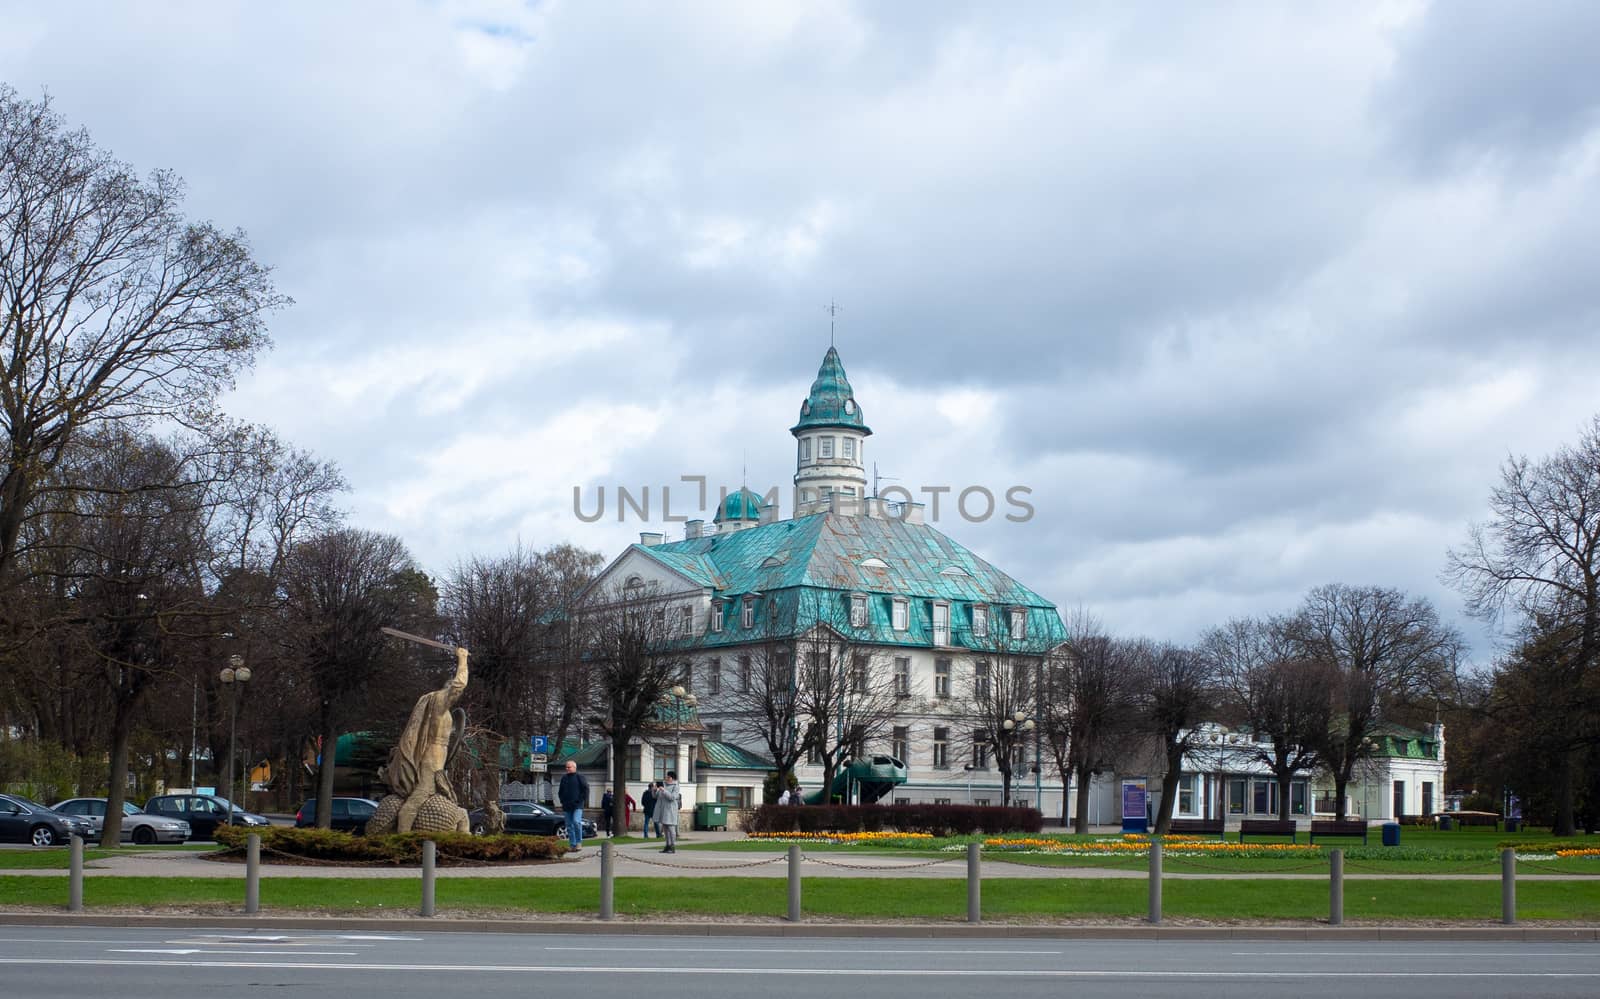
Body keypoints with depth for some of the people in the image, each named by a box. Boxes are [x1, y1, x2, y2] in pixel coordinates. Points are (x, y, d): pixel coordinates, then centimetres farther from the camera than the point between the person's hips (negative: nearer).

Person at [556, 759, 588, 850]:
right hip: (567, 806, 6)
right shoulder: (564, 777, 14)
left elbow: (586, 788, -4)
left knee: (576, 822, -21)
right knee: (569, 826, 5)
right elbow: (560, 791, 24)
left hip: (577, 805, -6)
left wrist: (582, 799, -9)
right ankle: (573, 845, 10)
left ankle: (579, 842, -7)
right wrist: (562, 801, 12)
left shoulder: (579, 777, -2)